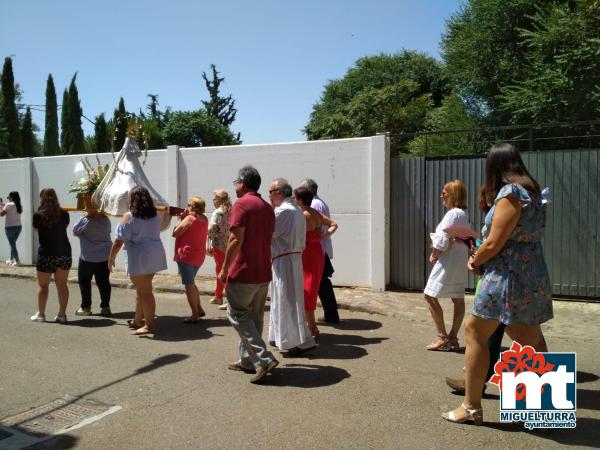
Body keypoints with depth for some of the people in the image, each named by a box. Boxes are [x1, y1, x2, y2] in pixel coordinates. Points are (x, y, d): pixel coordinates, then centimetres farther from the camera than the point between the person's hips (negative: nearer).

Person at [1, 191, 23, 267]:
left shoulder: (9, 205, -13)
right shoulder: (19, 206, 6)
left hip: (10, 227, -7)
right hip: (18, 227, 7)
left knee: (12, 244, -2)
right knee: (13, 244, 19)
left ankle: (17, 261, -5)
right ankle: (11, 259, 28)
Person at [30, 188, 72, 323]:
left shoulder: (38, 216, -7)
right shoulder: (64, 214, 1)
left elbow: (35, 227, 10)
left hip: (46, 254, -3)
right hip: (64, 252, 3)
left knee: (42, 285, 9)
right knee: (62, 284, 7)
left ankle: (41, 314, 16)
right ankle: (62, 314, 8)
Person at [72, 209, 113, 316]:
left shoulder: (85, 220, -16)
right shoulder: (106, 220, 0)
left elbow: (75, 231, -3)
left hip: (88, 257, -5)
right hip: (105, 256, 5)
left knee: (84, 281, 9)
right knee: (103, 281, 7)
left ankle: (86, 307, 13)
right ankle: (105, 306, 8)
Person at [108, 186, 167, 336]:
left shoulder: (129, 216, -12)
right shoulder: (155, 216, 6)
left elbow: (118, 241, -12)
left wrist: (111, 258, -3)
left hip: (139, 258, -7)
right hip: (155, 255, 7)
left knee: (144, 292, 0)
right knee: (142, 289, 19)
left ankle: (150, 325, 5)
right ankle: (137, 320, 31)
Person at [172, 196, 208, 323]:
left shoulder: (189, 218, -12)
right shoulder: (204, 219, 10)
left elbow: (175, 233, -11)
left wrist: (182, 218, -4)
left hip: (186, 255, -8)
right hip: (199, 256, 8)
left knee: (189, 285, -1)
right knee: (191, 283, 22)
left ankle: (195, 315, -1)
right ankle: (199, 310, 23)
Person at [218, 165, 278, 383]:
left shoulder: (241, 204, -12)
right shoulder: (267, 207, 14)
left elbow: (236, 240, -19)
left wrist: (224, 268, -12)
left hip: (243, 273, -8)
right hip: (263, 273, 8)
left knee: (238, 315, 0)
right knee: (254, 317, 14)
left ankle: (263, 359, -9)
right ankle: (248, 360, 23)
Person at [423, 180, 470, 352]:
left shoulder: (452, 214, -14)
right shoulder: (464, 214, 15)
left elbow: (442, 239, -20)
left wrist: (434, 255, -4)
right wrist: (437, 253, 4)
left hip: (448, 262, -10)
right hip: (459, 263, 10)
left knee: (430, 295, -5)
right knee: (458, 299, 8)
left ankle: (443, 337, -3)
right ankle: (453, 338, 14)